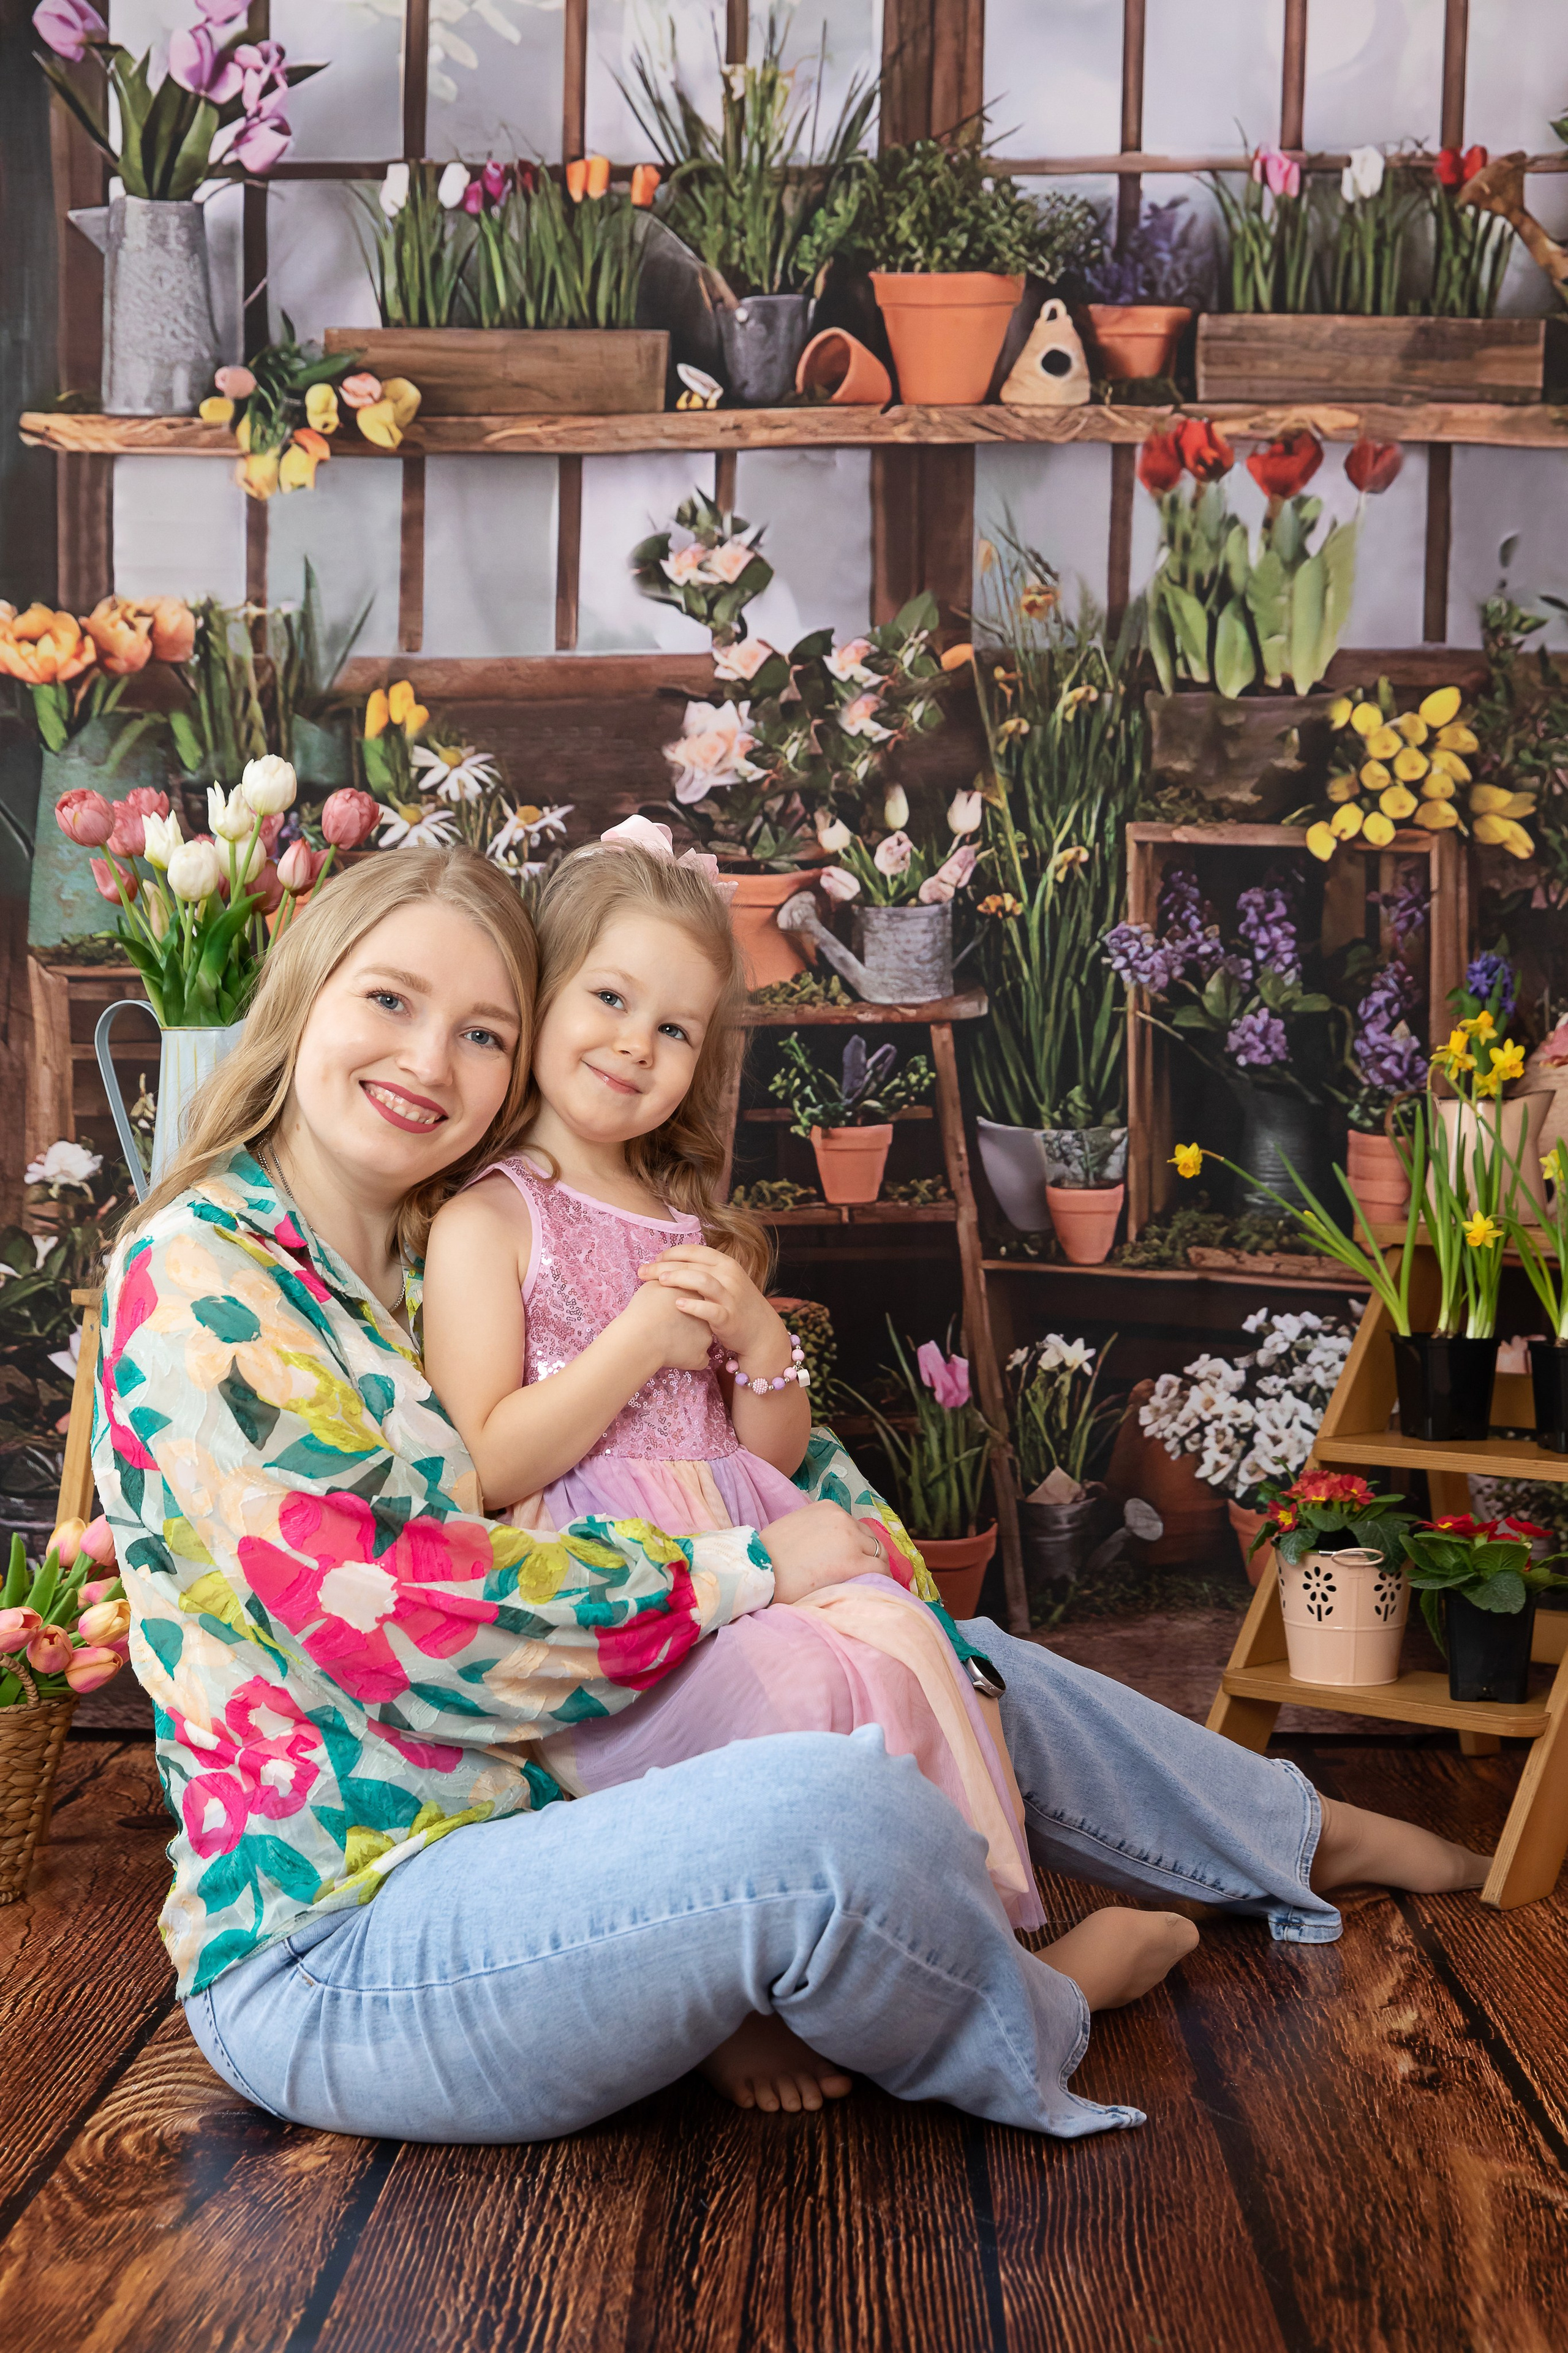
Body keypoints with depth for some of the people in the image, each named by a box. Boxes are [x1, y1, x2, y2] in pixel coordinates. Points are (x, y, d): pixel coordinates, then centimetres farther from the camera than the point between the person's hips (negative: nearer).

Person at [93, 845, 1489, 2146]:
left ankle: (1317, 1838, 38)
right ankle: (1039, 2020, 1)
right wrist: (744, 1572, -16)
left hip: (528, 1814, 9)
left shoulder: (433, 1257, 12)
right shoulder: (198, 1276, -14)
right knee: (826, 1811, -32)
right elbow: (386, 1618, -23)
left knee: (968, 1669, 15)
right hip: (335, 1950, -9)